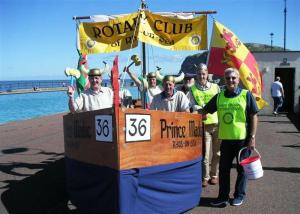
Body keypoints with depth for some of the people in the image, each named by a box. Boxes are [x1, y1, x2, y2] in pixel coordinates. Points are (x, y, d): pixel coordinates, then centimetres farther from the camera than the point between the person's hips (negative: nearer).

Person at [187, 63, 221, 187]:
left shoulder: (215, 87, 11)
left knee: (217, 152, 8)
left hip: (217, 123, 2)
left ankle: (214, 175, 23)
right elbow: (193, 106, -2)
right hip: (203, 124, -2)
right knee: (204, 153, -2)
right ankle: (205, 177, 12)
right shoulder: (193, 90, 6)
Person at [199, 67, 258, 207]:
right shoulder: (219, 96, 5)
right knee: (223, 168, 9)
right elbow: (204, 110, 11)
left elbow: (253, 116, -4)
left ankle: (239, 195, 26)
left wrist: (252, 137, -8)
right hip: (226, 138, 3)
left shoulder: (246, 95, -5)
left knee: (242, 168, 10)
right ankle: (223, 197, 22)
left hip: (243, 138, -3)